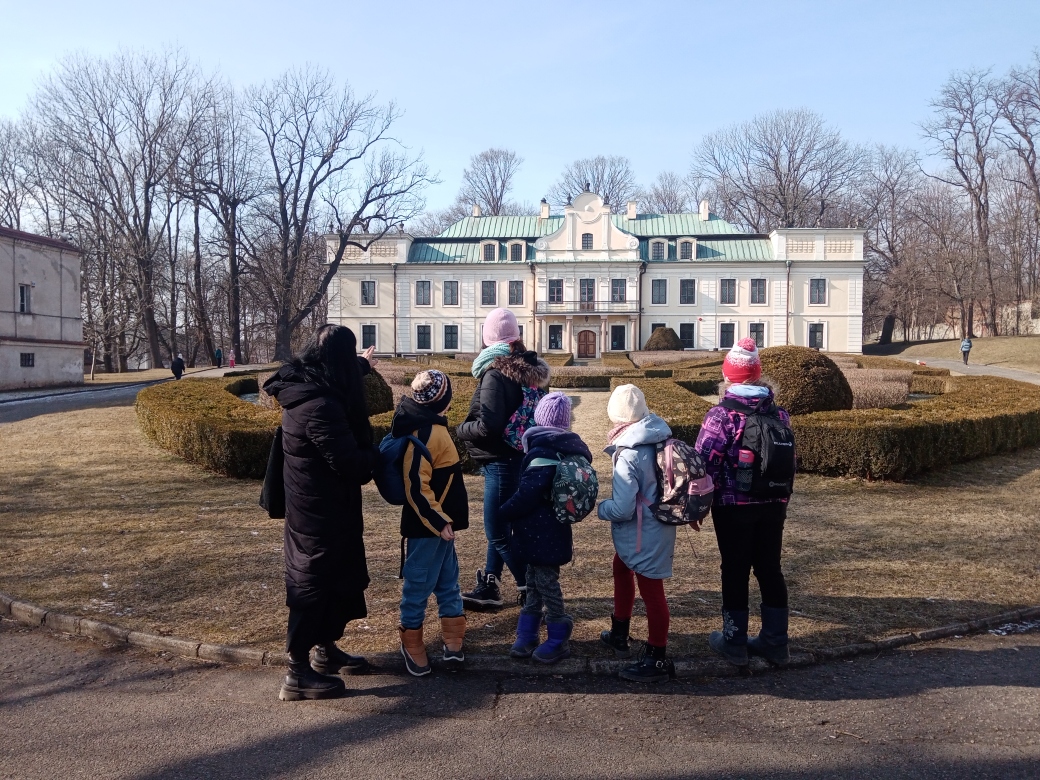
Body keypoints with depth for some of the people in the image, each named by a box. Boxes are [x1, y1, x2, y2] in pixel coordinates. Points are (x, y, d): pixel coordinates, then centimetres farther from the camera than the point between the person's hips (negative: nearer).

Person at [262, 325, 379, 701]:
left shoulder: (305, 388, 2)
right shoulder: (321, 406, -29)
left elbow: (343, 377, 27)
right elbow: (349, 462, -28)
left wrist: (362, 364, 47)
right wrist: (375, 454, -6)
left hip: (315, 504, 10)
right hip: (322, 510, -10)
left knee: (339, 575, 21)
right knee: (314, 580, 1)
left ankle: (325, 648, 37)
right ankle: (298, 673, 12)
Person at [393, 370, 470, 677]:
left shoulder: (432, 427, 9)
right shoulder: (423, 434, -22)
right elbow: (415, 487, -26)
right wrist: (439, 521, -24)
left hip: (440, 523, 10)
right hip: (427, 526, -10)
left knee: (448, 583, 16)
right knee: (419, 585, 6)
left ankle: (453, 644, 27)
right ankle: (412, 646, 21)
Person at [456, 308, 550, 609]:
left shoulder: (496, 375, -19)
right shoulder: (528, 370, 7)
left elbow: (487, 426, -24)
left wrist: (460, 430, -8)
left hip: (501, 462, -9)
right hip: (521, 456, 9)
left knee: (498, 533, 1)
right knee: (500, 525, 17)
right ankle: (489, 588, 27)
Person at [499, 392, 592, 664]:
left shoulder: (543, 449, -20)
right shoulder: (571, 447, 7)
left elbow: (529, 492, -24)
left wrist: (503, 513, -11)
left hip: (540, 531, -9)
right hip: (553, 527, 9)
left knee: (545, 582, 3)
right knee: (535, 580, 16)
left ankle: (558, 640, 14)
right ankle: (527, 636, 24)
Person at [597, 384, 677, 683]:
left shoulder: (628, 454, -27)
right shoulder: (660, 437, -3)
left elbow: (622, 509, -26)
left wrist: (599, 507, -8)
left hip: (644, 535, -9)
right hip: (658, 523, 9)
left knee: (651, 590, 4)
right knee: (621, 569, 27)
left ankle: (657, 660, 20)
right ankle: (619, 634, 44)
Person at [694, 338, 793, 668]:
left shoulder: (722, 414, -14)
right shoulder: (778, 413, 4)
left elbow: (705, 463, -17)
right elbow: (789, 458, 12)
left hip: (733, 507, -5)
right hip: (773, 506, 5)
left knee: (735, 571, 6)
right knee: (770, 569, 13)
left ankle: (734, 643, 16)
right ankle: (775, 642, 23)